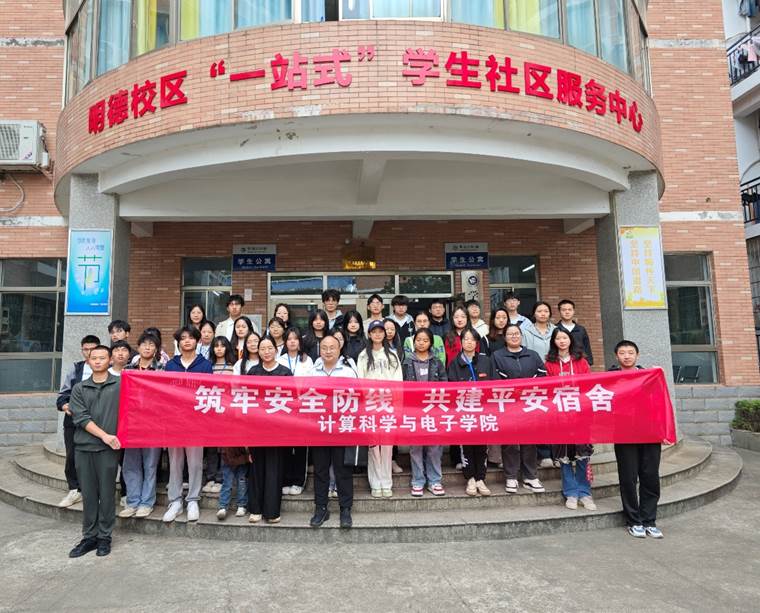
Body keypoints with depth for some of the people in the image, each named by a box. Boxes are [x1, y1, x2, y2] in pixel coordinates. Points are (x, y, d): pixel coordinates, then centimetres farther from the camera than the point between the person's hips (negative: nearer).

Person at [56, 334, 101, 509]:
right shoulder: (75, 369, 10)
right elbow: (63, 393, 12)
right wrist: (64, 406, -7)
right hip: (73, 421, 4)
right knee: (72, 457, 10)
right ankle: (75, 490, 26)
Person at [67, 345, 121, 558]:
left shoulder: (120, 384, 1)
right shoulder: (79, 388, 10)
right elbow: (80, 417, 0)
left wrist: (113, 438, -11)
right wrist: (103, 435, -10)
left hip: (108, 449, -3)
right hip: (83, 447, 3)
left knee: (107, 493, 3)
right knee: (88, 494, 9)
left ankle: (104, 537, 15)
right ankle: (89, 537, 20)